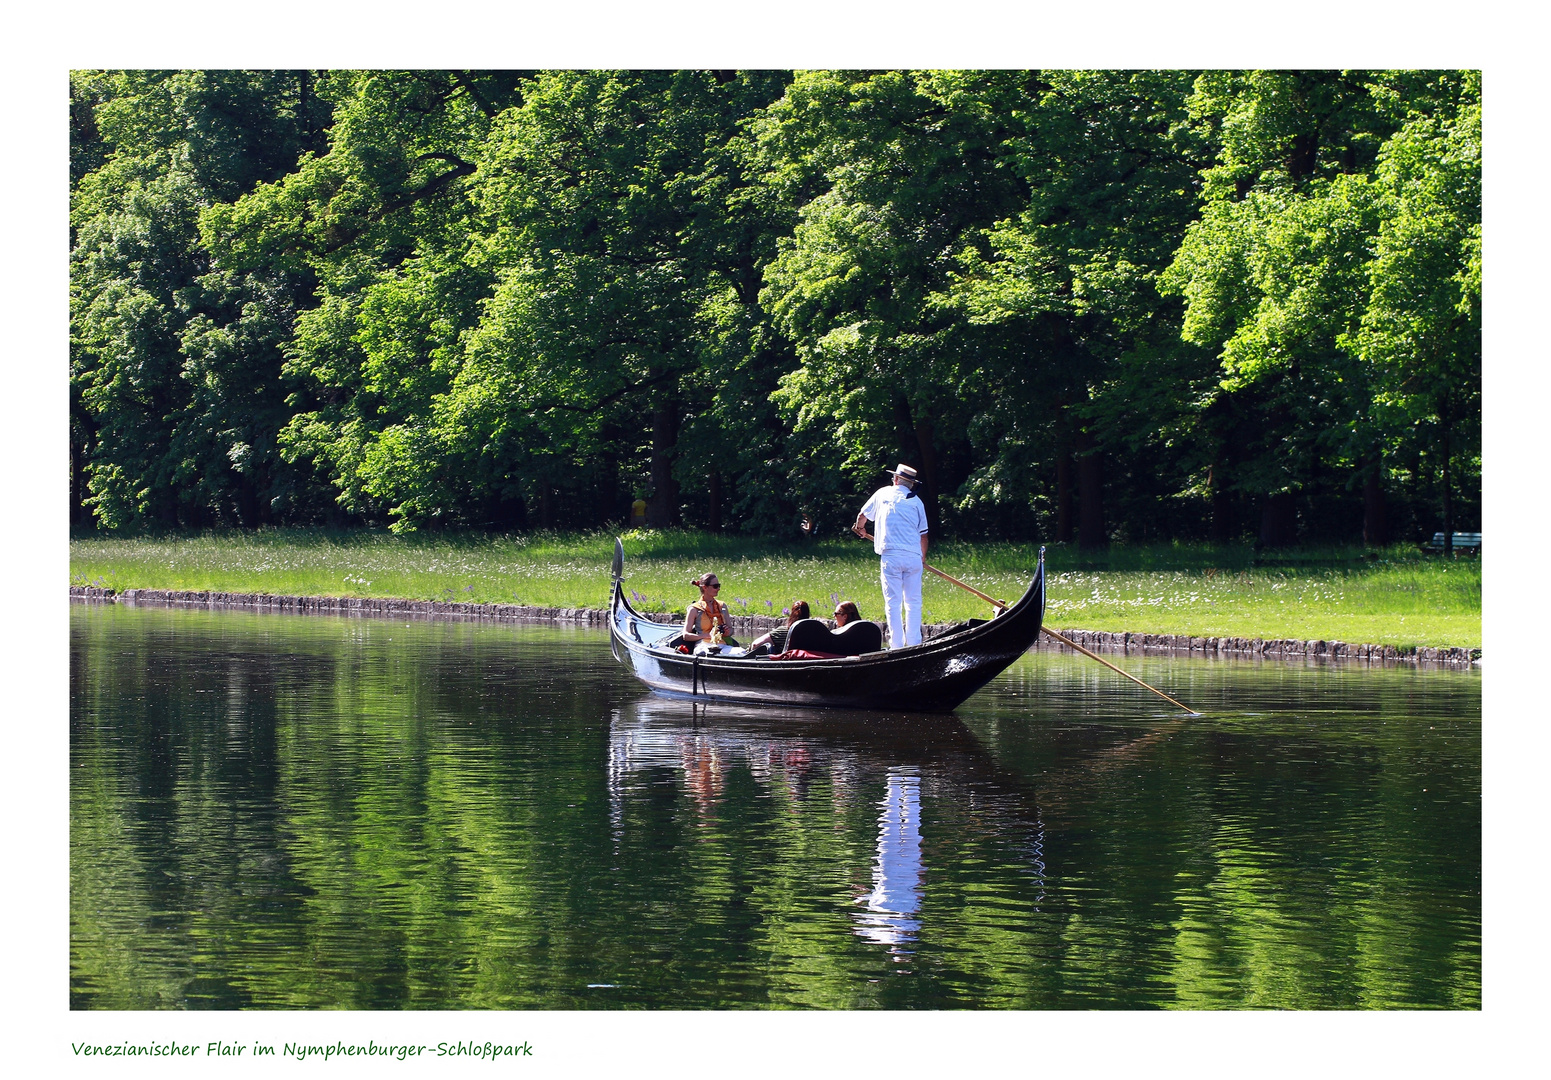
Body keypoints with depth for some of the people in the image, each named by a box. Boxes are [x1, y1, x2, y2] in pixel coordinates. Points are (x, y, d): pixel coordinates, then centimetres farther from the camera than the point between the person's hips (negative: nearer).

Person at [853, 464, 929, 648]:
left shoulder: (883, 493, 13)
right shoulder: (916, 502, 12)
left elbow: (862, 516, 27)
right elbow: (923, 534, 13)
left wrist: (860, 529, 49)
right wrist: (922, 556, 29)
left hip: (891, 555, -1)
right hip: (914, 555, 1)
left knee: (893, 603, -1)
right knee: (913, 602, 5)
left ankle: (897, 645, -7)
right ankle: (914, 645, -1)